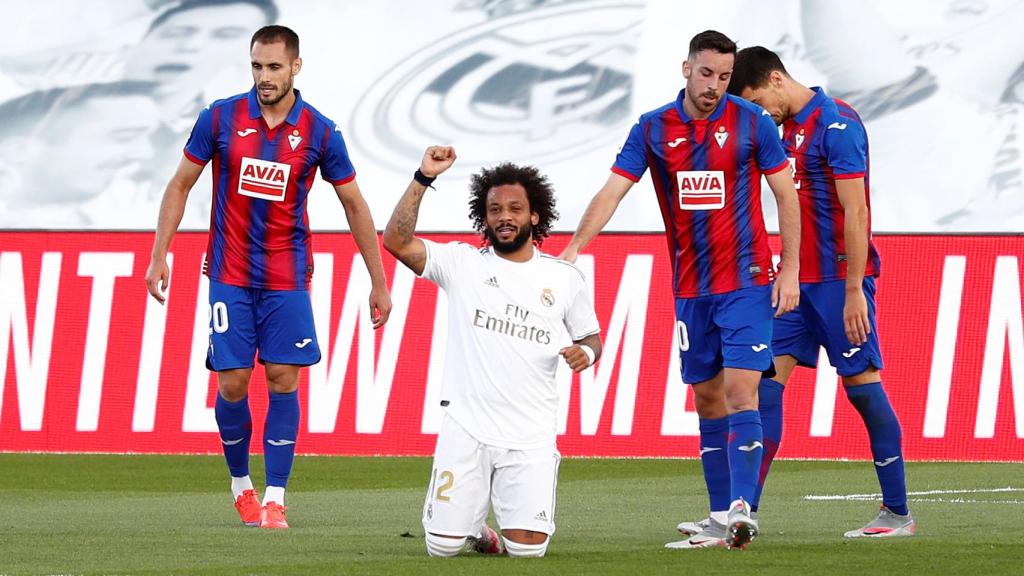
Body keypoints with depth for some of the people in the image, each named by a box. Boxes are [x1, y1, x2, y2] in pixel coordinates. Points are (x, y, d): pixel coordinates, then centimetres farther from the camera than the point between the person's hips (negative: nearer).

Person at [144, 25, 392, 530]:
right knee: (232, 383, -3)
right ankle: (240, 485, 19)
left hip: (287, 277, 0)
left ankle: (275, 501, -1)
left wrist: (379, 284, 5)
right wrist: (159, 256, 0)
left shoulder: (320, 133, -3)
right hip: (230, 275, 0)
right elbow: (180, 186, 6)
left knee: (283, 380, -6)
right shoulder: (220, 118, -4)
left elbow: (355, 206, 5)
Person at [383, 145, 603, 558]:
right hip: (465, 430, 0)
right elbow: (396, 241, -9)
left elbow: (591, 337, 17)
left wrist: (586, 352, -7)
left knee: (527, 549, -12)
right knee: (442, 546, -4)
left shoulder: (564, 278, 7)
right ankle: (471, 522, 32)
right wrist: (423, 179, -15)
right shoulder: (462, 263, 2)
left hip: (531, 438, 0)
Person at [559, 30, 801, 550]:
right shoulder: (652, 130, 2)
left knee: (740, 391, -14)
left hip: (746, 283, -4)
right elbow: (611, 192, -3)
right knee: (707, 399, 7)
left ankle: (741, 508, -21)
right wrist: (573, 250, -16)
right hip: (690, 289, 4)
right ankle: (720, 521, 12)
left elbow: (786, 194, 0)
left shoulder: (751, 122, -4)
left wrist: (790, 269, -4)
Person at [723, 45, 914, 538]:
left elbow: (856, 212, -17)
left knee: (862, 384, -3)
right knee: (767, 379, 0)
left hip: (838, 279, -8)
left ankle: (897, 512, 6)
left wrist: (854, 291, -20)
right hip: (798, 279, 8)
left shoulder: (836, 125, -14)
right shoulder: (789, 126, 13)